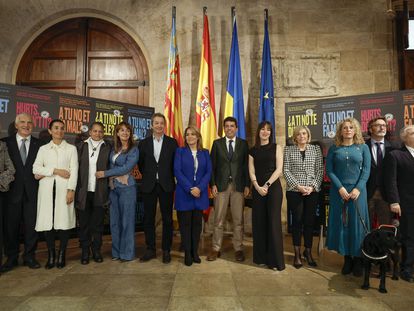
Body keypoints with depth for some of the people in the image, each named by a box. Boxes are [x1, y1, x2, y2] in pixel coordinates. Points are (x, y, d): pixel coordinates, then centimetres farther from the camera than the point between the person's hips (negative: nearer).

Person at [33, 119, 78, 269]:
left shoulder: (71, 148, 9)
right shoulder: (43, 149, 14)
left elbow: (74, 170, 0)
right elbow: (36, 168, 3)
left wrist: (71, 189, -9)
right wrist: (55, 170, -9)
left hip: (64, 188, -1)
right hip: (47, 188, 2)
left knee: (64, 220, -3)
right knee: (47, 221, 1)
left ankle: (61, 255, 10)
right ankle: (51, 255, 13)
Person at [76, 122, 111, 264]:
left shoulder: (107, 148, 4)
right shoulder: (81, 146, 7)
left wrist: (109, 189, -7)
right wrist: (75, 189, -3)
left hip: (100, 192, -1)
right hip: (83, 191, 1)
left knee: (98, 223, 9)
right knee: (84, 223, 9)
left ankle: (96, 250, 24)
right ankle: (85, 251, 23)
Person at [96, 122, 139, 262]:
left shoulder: (134, 150, -6)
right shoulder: (114, 149, 11)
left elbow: (126, 168, -14)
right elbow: (111, 165, 11)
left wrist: (105, 173, -10)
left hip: (126, 187, -6)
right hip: (113, 187, 6)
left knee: (127, 220, 2)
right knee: (114, 221, 11)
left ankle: (127, 253, 14)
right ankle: (117, 252, 24)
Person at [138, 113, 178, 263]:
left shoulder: (172, 142, 2)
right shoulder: (143, 143, 6)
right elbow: (140, 164, 11)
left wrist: (169, 178, 3)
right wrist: (148, 176, 7)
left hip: (166, 185, -1)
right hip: (149, 186, 2)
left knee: (167, 219, 5)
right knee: (148, 219, 8)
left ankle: (166, 250, 18)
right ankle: (150, 249, 22)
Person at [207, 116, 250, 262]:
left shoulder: (243, 143, 7)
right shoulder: (217, 143, 7)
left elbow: (246, 165, 5)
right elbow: (212, 165, 3)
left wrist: (247, 185, -2)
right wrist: (213, 184, -5)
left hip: (238, 185, 0)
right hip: (221, 185, 0)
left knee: (238, 219, 6)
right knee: (218, 219, 4)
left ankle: (238, 249, 18)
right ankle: (215, 249, 15)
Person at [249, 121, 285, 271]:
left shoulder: (276, 148, 4)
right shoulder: (253, 150, 10)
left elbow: (279, 169, -5)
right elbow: (251, 171, 4)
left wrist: (267, 185, -13)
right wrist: (257, 186, -11)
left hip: (273, 187, -2)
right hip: (258, 189, 3)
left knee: (273, 222, -3)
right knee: (259, 222, 5)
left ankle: (276, 260, 7)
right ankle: (260, 257, 18)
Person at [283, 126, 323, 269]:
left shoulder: (316, 148, 6)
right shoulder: (288, 149, 3)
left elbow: (320, 170, 3)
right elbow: (286, 170, -2)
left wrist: (313, 186, -9)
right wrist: (298, 186, -12)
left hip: (312, 191, 2)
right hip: (294, 191, -1)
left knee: (310, 221, 8)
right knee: (297, 221, 3)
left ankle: (308, 252, 24)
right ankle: (297, 254, 15)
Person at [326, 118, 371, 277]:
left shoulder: (363, 147, 5)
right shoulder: (334, 148, 5)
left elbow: (366, 170, -1)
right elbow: (329, 170, -1)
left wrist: (358, 189, -12)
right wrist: (340, 188, -11)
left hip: (357, 190, 0)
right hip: (339, 190, 1)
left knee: (357, 222, 2)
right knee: (341, 222, 4)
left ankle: (358, 259, 16)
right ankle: (347, 258, 17)